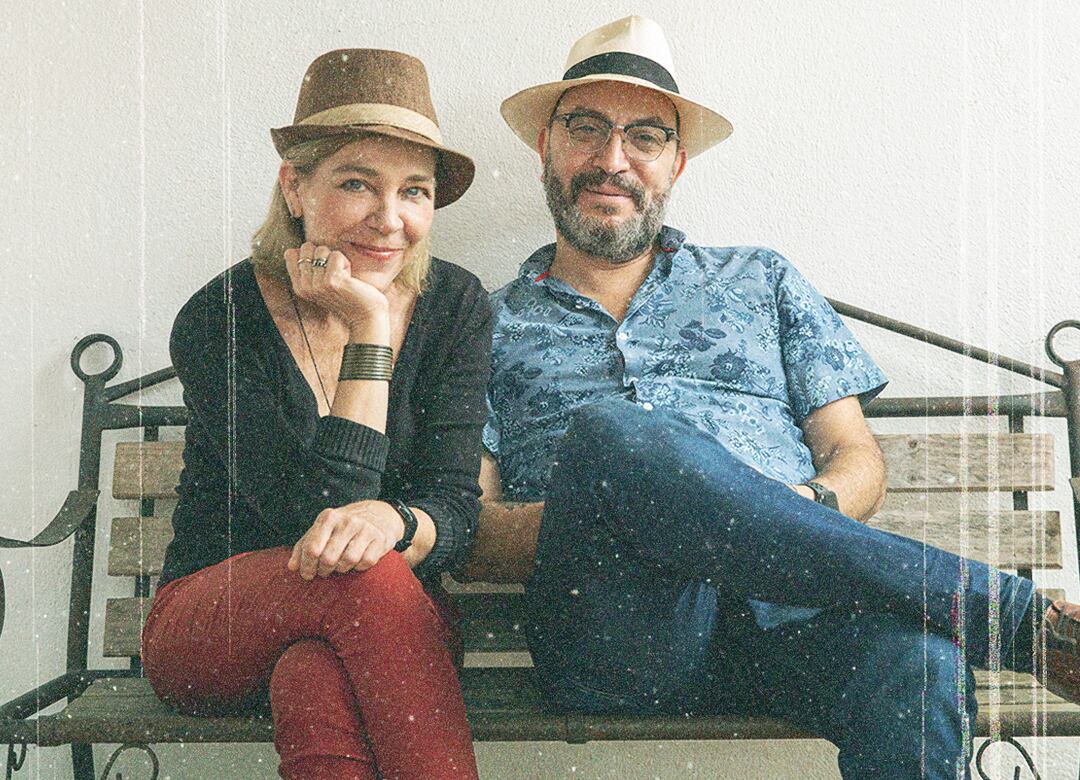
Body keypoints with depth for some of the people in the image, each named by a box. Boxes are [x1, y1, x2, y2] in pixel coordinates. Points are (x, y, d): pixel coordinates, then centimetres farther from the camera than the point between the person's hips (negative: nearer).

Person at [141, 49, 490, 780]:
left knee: (316, 682, -36)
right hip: (212, 626, 0)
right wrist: (370, 332, -24)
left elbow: (456, 511, -9)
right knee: (361, 578, -34)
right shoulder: (219, 323, -14)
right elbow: (313, 519, -22)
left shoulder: (456, 306, -4)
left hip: (396, 620, 1)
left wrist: (392, 522, -33)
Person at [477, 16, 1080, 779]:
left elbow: (857, 459, 17)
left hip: (795, 607, 0)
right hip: (618, 628, 1)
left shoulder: (763, 280, 24)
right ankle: (1011, 610, -25)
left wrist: (803, 513, -7)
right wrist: (591, 514, -13)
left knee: (919, 669, -38)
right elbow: (468, 528, 7)